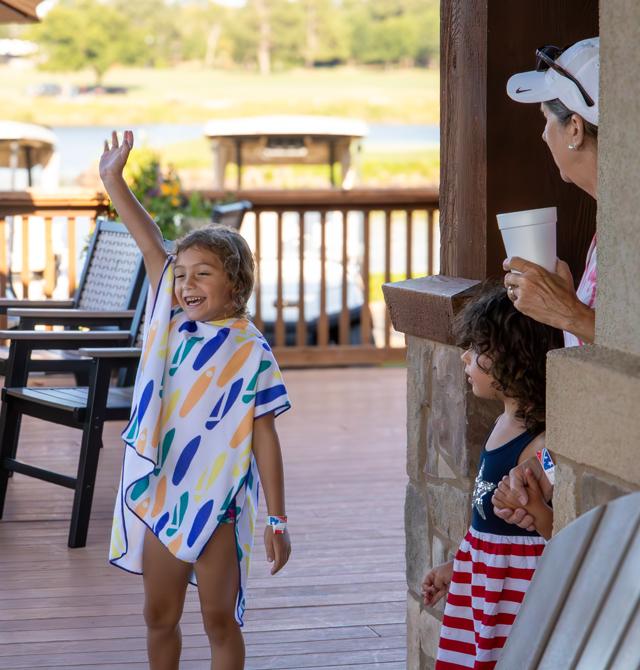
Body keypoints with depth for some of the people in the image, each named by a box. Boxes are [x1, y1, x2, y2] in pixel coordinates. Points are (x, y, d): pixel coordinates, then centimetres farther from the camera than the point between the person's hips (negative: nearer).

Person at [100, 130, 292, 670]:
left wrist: (278, 519, -11)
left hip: (217, 504, -5)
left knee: (220, 621, 6)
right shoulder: (171, 321, 2)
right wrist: (113, 178, -4)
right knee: (160, 617, 14)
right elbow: (152, 245, -1)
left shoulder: (250, 352, -11)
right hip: (157, 495, 5)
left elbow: (265, 438, -10)